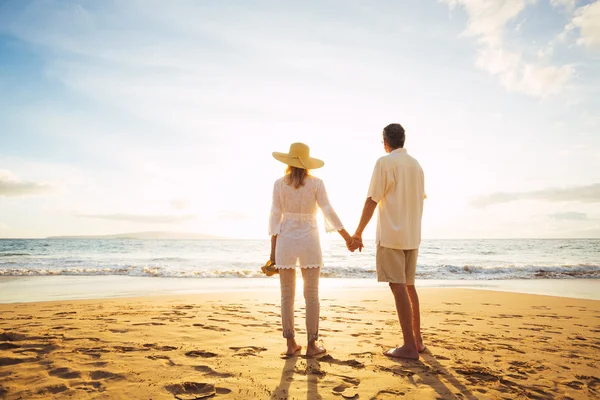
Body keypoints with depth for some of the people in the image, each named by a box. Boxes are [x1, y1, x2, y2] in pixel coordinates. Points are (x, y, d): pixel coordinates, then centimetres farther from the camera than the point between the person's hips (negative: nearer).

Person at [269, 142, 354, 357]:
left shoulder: (279, 184, -1)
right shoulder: (316, 183, -3)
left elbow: (275, 216, -2)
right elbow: (329, 212, -5)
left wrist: (273, 248, 3)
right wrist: (346, 235, 5)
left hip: (285, 240, 1)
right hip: (309, 240, -1)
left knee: (287, 295, 9)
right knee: (311, 295, 6)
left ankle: (291, 344, 13)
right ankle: (311, 345, 11)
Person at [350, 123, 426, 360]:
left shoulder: (385, 162, -7)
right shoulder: (416, 165, 14)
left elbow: (372, 200, -12)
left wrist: (358, 233, -8)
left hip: (391, 234, -7)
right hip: (413, 235, 8)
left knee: (398, 287, -5)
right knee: (409, 286, 16)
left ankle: (409, 346, -3)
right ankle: (417, 340, 23)